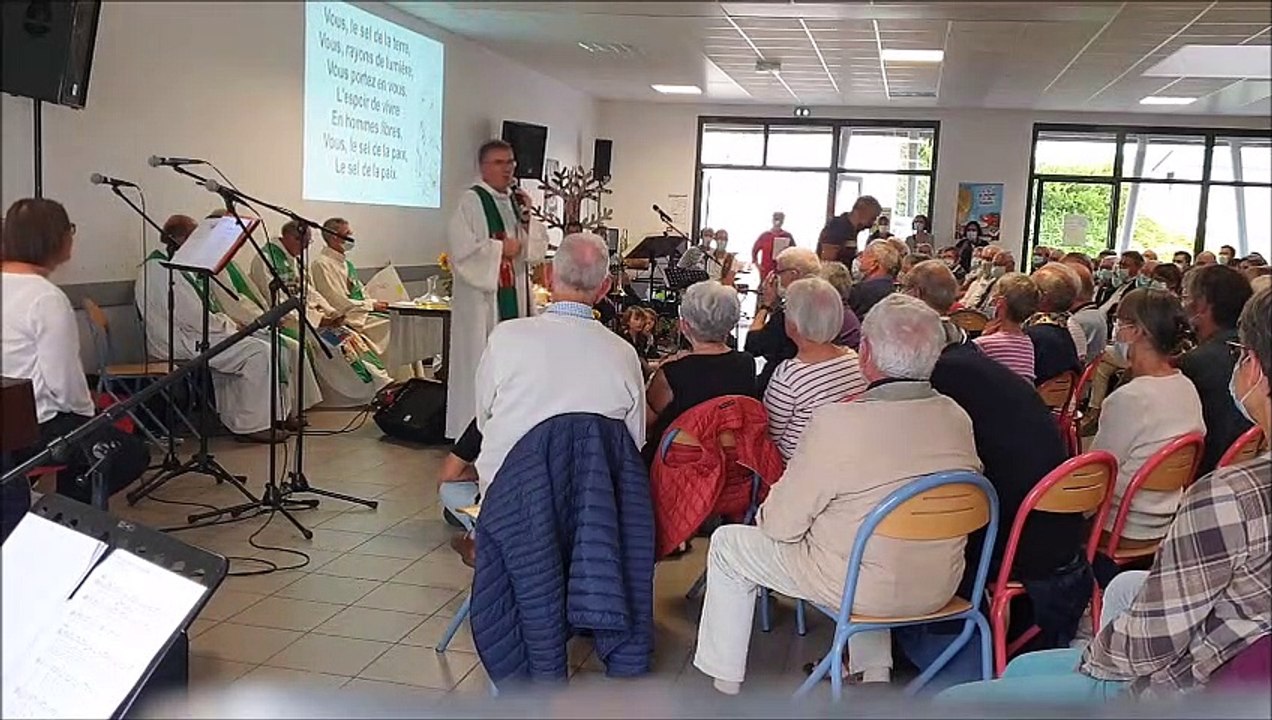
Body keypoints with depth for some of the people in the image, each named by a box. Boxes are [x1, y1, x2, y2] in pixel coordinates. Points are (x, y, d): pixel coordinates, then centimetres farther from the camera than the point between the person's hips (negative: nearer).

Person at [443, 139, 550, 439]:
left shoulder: (516, 201, 15)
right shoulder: (471, 201, -7)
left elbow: (538, 248, 14)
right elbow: (461, 248, -16)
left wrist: (527, 218, -1)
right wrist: (500, 248, -10)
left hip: (515, 294, 7)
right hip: (482, 296, -7)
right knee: (480, 361, -5)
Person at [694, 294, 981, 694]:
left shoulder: (837, 423, -25)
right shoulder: (957, 418, -9)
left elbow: (779, 525, -16)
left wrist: (766, 513, 7)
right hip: (939, 589, 6)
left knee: (727, 545, 13)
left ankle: (725, 687, 23)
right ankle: (876, 670, 36)